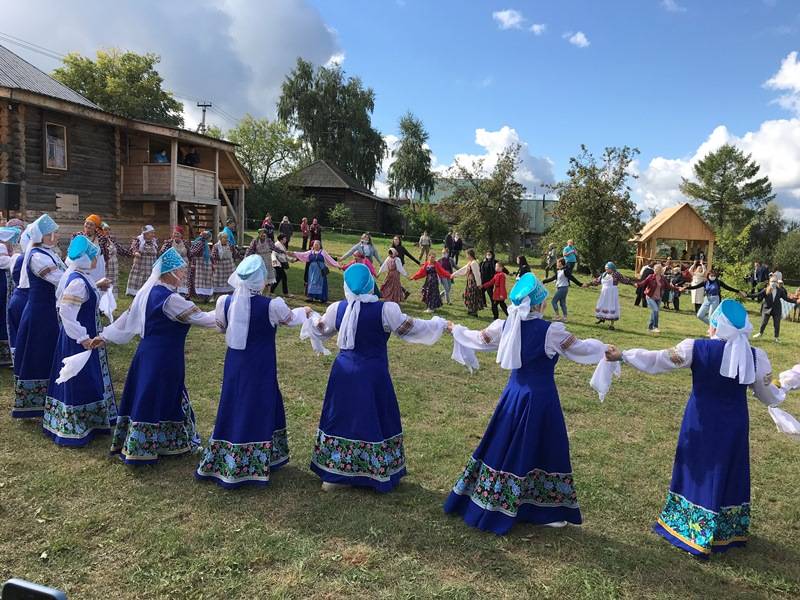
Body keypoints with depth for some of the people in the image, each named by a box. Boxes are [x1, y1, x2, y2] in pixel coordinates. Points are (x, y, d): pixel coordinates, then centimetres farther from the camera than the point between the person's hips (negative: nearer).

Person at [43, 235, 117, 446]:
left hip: (83, 335, 10)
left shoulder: (77, 276, 5)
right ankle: (75, 429, 14)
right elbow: (66, 313, -28)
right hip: (80, 340, -10)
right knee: (81, 380, 1)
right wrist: (82, 338, -24)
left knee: (81, 379, 21)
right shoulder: (78, 282, -25)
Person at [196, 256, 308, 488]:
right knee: (259, 410, 9)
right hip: (260, 370, -4)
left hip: (234, 366, 4)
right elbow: (291, 319, 3)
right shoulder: (272, 306, -18)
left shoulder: (225, 302, -7)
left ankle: (221, 464, 27)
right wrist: (305, 311, 24)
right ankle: (254, 466, 19)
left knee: (232, 408, 16)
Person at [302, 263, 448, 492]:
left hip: (344, 374, 4)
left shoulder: (337, 309, -4)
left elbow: (320, 329, 15)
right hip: (373, 377, -3)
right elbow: (412, 328, -6)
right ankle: (381, 475, 22)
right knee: (375, 422, 10)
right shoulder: (385, 310, -16)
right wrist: (440, 324, 11)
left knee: (341, 419, 15)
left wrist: (312, 318, 39)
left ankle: (333, 475, 25)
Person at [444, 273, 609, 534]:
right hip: (540, 398, -5)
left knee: (504, 446, 17)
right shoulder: (551, 331, -17)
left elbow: (476, 339, 12)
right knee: (541, 452, 8)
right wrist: (602, 347, 12)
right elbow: (582, 349, -8)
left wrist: (456, 330, 31)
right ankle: (543, 513, 20)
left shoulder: (505, 326, -2)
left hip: (513, 394, 5)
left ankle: (487, 504, 29)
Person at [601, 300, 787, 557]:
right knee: (727, 474, 15)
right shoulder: (755, 356, -8)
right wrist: (782, 393, 26)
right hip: (734, 425, 2)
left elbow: (656, 361, -13)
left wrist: (623, 356, -4)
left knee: (698, 470, 13)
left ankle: (686, 526, 25)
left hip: (701, 424, -1)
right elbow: (769, 396, 4)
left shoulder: (696, 348, -16)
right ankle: (727, 532, 31)